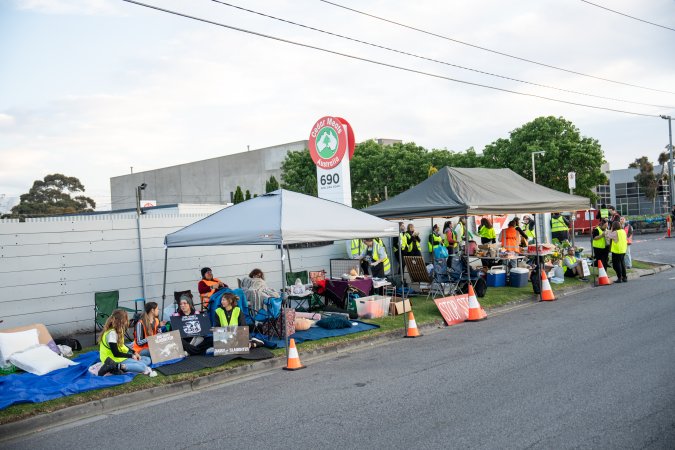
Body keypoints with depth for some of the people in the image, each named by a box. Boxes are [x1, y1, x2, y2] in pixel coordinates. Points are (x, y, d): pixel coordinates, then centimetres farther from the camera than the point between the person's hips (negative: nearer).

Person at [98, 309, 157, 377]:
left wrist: (134, 353, 6)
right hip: (115, 360, -10)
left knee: (147, 360, 5)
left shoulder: (118, 331, 9)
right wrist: (131, 356, -12)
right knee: (143, 366, -22)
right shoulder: (112, 333, -21)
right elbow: (116, 353, -21)